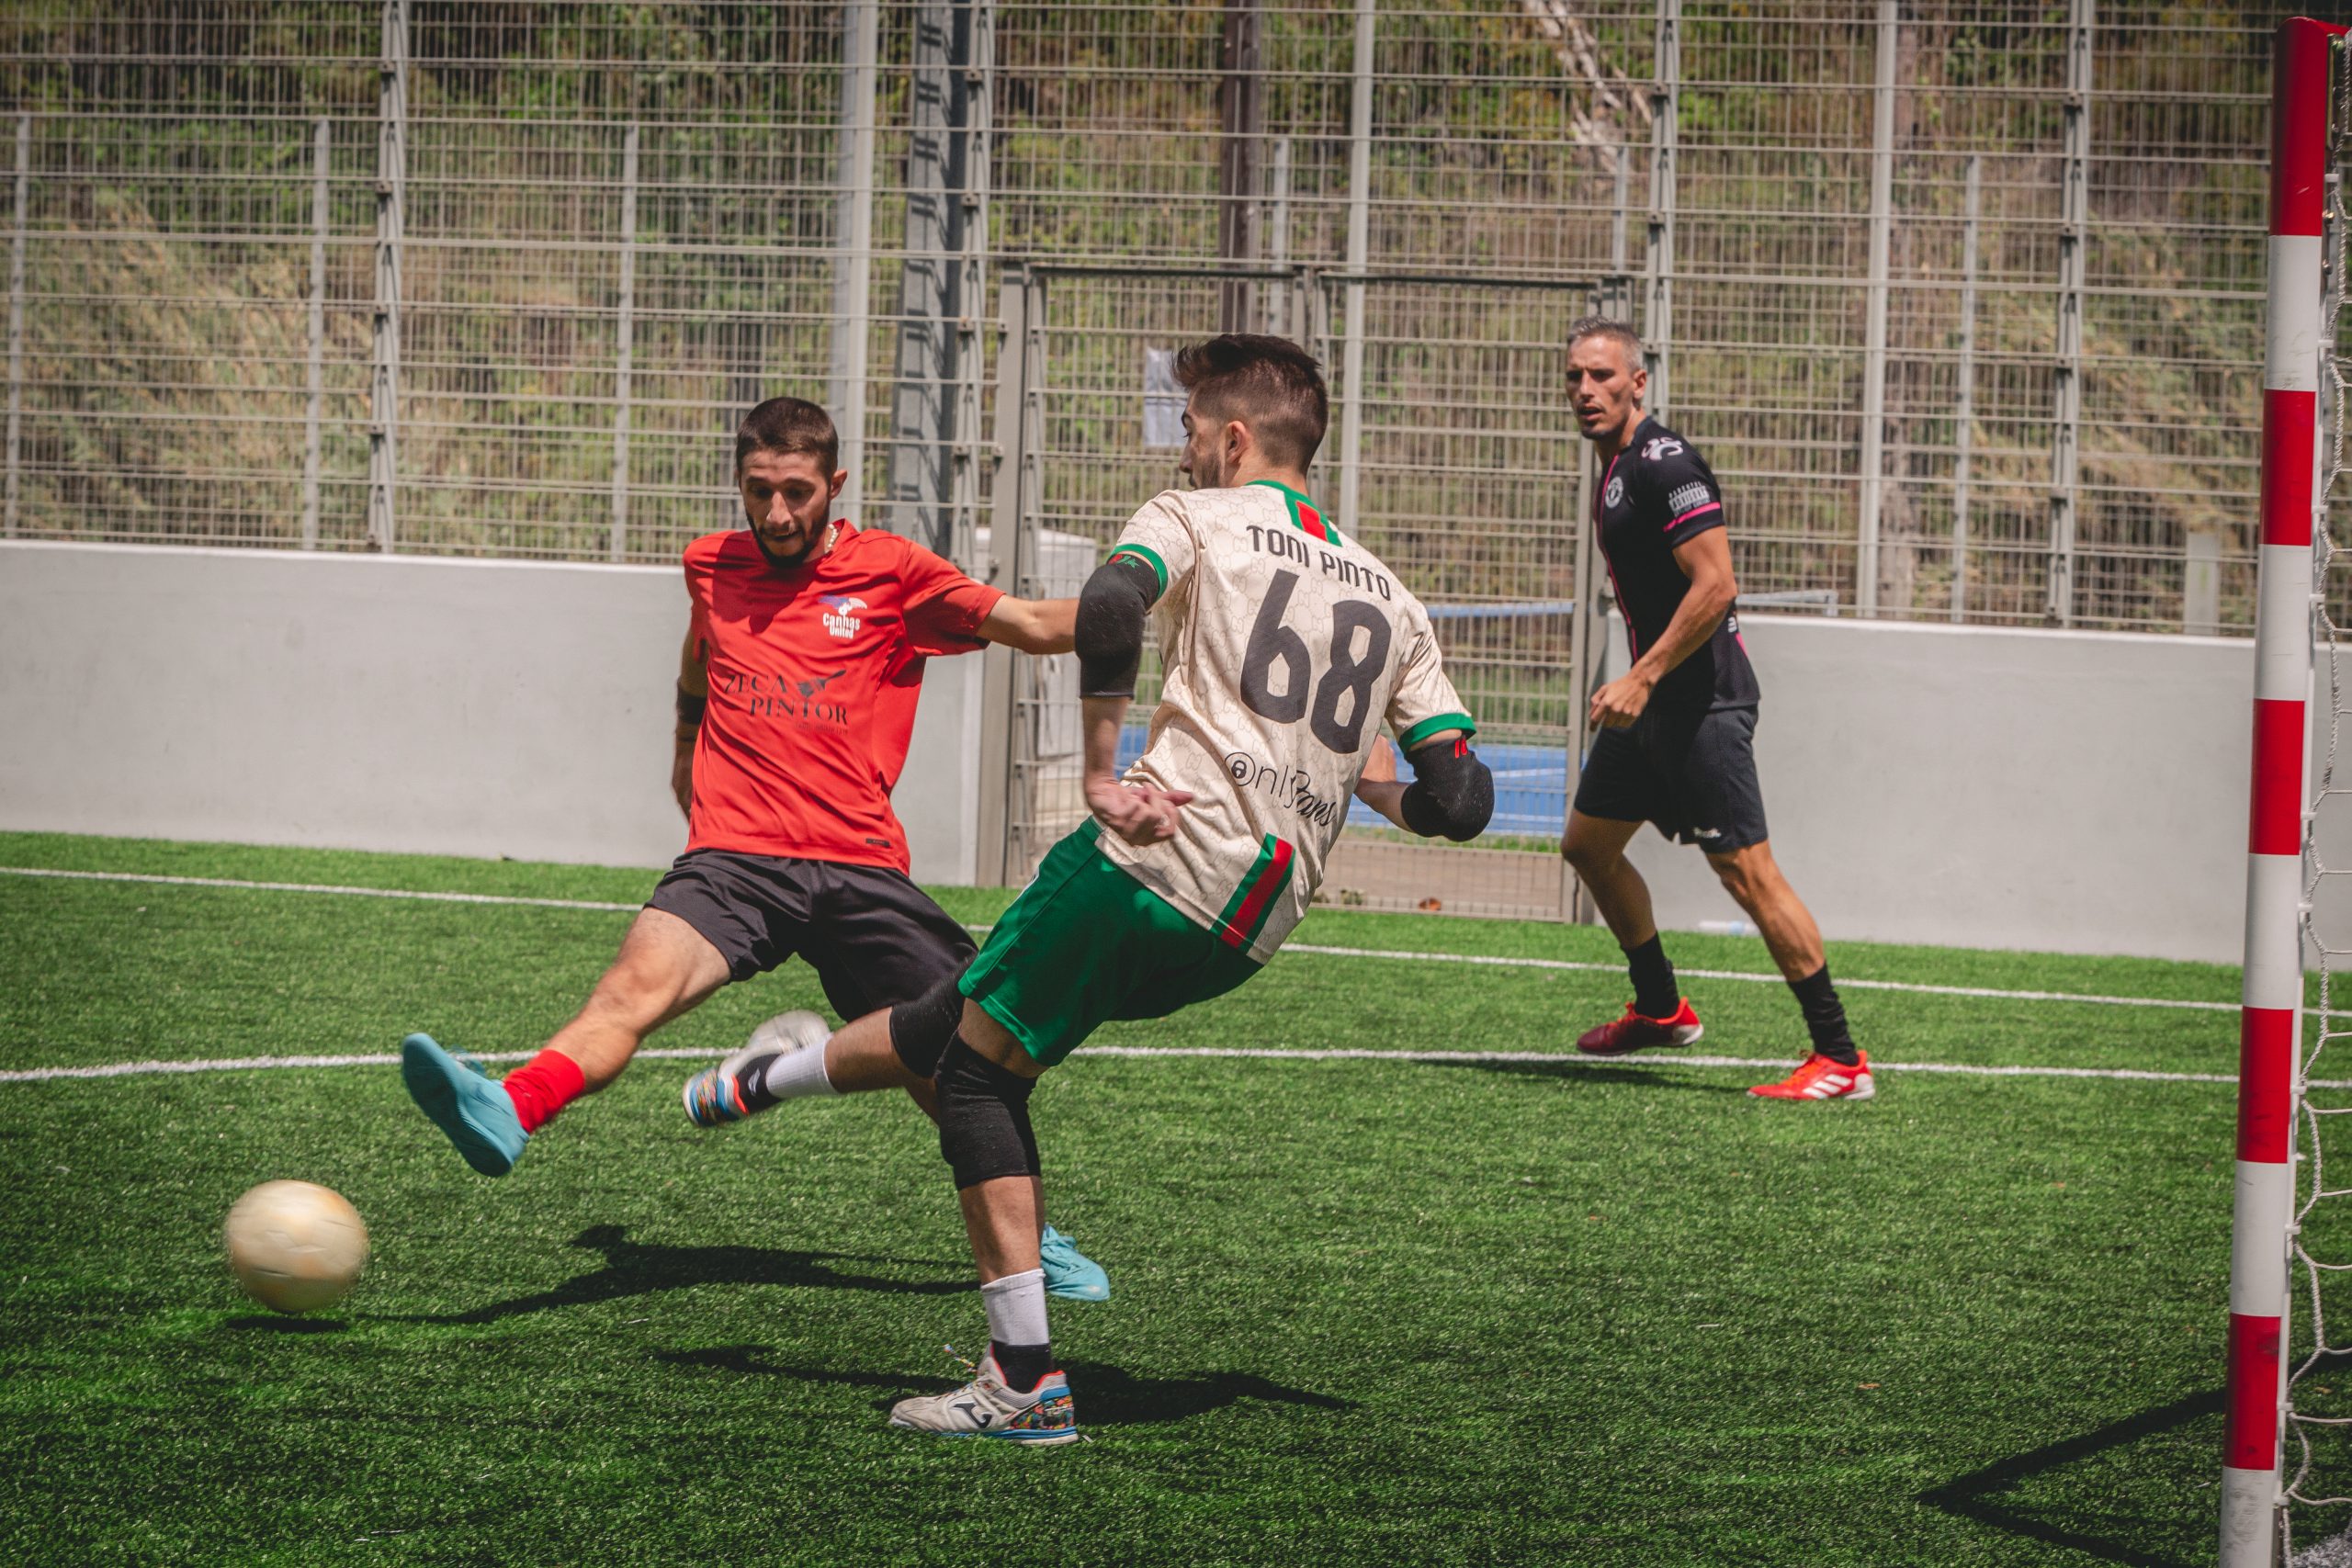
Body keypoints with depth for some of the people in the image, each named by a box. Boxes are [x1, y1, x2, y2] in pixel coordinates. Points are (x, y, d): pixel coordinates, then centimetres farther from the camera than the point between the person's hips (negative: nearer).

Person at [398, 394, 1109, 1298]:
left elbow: (1037, 627, 4)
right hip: (734, 855, 0)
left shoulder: (891, 574, 5)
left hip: (860, 866, 0)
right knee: (639, 982, -29)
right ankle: (505, 1114, -56)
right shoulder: (712, 567, 15)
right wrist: (686, 748, 48)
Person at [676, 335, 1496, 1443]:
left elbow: (1107, 612, -20)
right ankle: (777, 1075, 41)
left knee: (980, 1067, 5)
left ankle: (1026, 1381, -1)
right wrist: (1365, 780, 33)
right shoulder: (1389, 595, 20)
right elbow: (1460, 803, 13)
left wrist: (1103, 778, -14)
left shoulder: (1196, 518, 5)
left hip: (1161, 859, -7)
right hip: (1251, 935, 7)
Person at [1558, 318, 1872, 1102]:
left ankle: (1840, 1059, -11)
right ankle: (1660, 1008, 34)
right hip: (1651, 700, 11)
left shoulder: (1662, 464, -17)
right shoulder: (1615, 466, 14)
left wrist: (1642, 680, -23)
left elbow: (1715, 586, -23)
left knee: (1747, 869, -13)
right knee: (1588, 845, 18)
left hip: (1701, 698, -11)